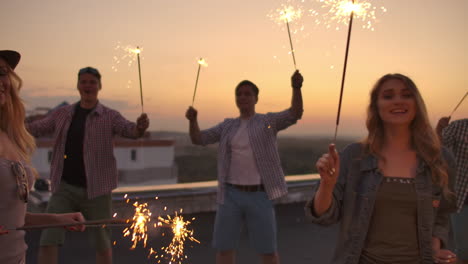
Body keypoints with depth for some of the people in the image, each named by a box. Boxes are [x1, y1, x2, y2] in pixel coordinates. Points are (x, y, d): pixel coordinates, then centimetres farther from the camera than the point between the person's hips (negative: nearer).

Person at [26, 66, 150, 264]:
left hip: (96, 189, -2)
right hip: (65, 187, 2)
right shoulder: (62, 114, 7)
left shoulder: (110, 116, -4)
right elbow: (35, 128, 6)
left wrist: (140, 127, -43)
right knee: (48, 241, -4)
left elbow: (129, 130, -20)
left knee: (102, 243, 10)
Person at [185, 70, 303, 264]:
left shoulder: (269, 121, 3)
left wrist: (296, 87, -32)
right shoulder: (228, 126, 12)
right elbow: (198, 139, 5)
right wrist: (193, 119, -15)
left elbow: (295, 113, -14)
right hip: (231, 195, 3)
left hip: (259, 196, -3)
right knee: (224, 248, 5)